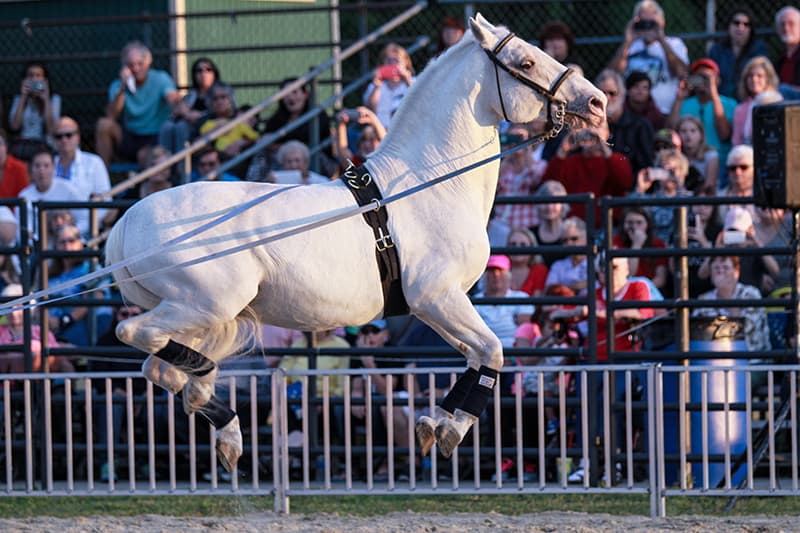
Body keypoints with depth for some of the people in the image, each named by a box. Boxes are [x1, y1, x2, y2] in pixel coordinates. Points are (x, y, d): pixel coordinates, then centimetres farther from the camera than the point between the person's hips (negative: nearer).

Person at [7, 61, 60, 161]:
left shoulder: (54, 99, 8)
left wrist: (46, 100, -6)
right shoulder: (18, 99, 15)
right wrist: (23, 98, 0)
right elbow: (14, 126, 0)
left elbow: (52, 128, -5)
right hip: (21, 145, 2)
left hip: (43, 145, -2)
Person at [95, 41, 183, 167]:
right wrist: (123, 88, -20)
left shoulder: (160, 79, -3)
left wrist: (180, 109, -49)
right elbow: (111, 116, -12)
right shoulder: (118, 85, 4)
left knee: (144, 155, -37)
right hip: (130, 139, 4)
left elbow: (173, 99, -24)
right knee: (104, 124, -21)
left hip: (156, 137, -4)